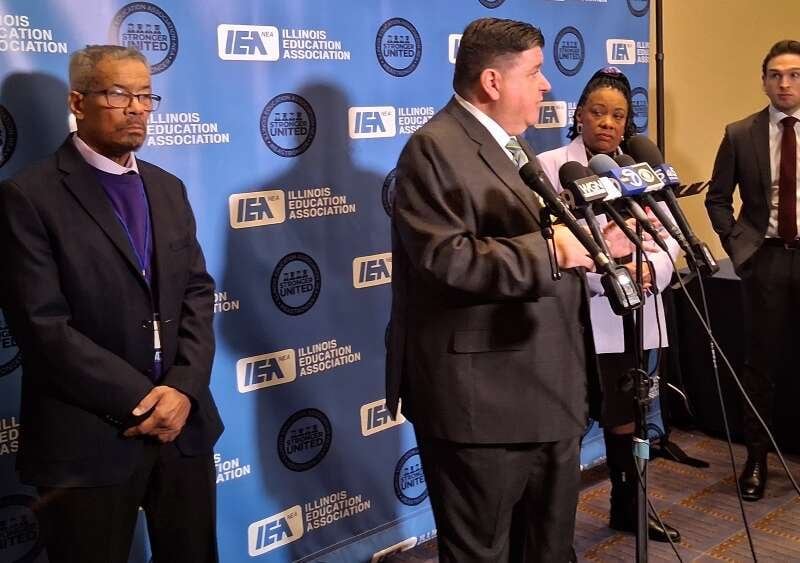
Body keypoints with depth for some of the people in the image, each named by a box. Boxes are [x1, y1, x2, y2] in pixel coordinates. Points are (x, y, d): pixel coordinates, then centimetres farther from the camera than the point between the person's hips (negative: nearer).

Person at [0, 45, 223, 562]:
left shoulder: (169, 189, 11)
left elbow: (198, 293, 5)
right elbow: (43, 325, -15)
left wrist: (183, 387, -10)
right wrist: (141, 400, -16)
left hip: (184, 423, 6)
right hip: (88, 439, -5)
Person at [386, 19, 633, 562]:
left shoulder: (513, 144, 16)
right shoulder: (434, 148, -14)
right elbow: (445, 258, -27)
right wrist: (550, 249, -25)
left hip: (550, 390, 9)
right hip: (483, 397, -9)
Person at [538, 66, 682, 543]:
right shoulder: (550, 166, -3)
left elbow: (670, 235, 5)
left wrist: (650, 268, -15)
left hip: (635, 316, 5)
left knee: (626, 415, 18)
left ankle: (627, 508, 37)